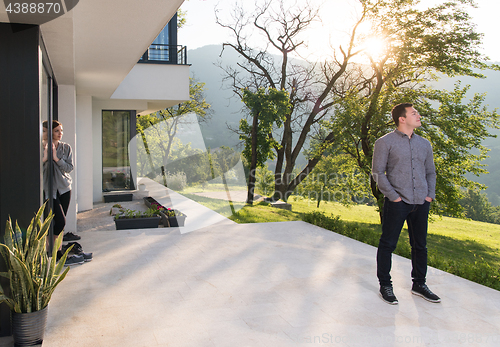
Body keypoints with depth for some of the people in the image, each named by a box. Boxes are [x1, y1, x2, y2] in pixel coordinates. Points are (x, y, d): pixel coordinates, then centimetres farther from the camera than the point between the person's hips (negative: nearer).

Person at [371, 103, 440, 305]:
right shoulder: (385, 142, -2)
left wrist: (430, 195, 6)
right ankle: (385, 285, 15)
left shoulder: (424, 144, 14)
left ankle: (419, 284, 28)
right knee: (388, 244, 1)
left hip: (421, 204, 6)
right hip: (397, 203, -5)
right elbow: (378, 172, -6)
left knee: (420, 245, 13)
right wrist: (393, 196, -12)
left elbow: (430, 172, 20)